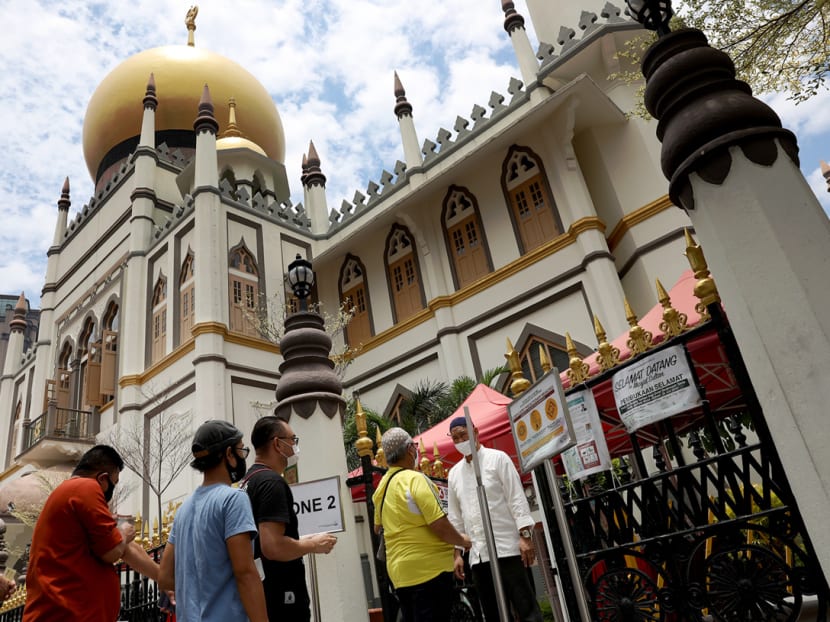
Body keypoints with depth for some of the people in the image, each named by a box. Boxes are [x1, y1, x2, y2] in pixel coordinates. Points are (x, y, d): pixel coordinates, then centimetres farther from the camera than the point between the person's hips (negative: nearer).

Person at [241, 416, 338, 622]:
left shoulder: (247, 483, 13)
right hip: (281, 599, -10)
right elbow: (273, 547, -28)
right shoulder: (272, 482, -17)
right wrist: (313, 545, -12)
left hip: (260, 596, 10)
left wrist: (302, 542, 17)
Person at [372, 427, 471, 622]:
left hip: (399, 570, 8)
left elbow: (377, 528, 21)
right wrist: (462, 541, -2)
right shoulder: (415, 479, -16)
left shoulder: (382, 485, 9)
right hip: (428, 568, -8)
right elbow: (439, 526, -20)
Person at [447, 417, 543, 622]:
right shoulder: (454, 473, 12)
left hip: (508, 549, -5)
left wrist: (525, 536, -14)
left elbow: (517, 498, -6)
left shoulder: (497, 458, 0)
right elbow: (455, 517, 15)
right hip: (477, 555, 5)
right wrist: (457, 552, 11)